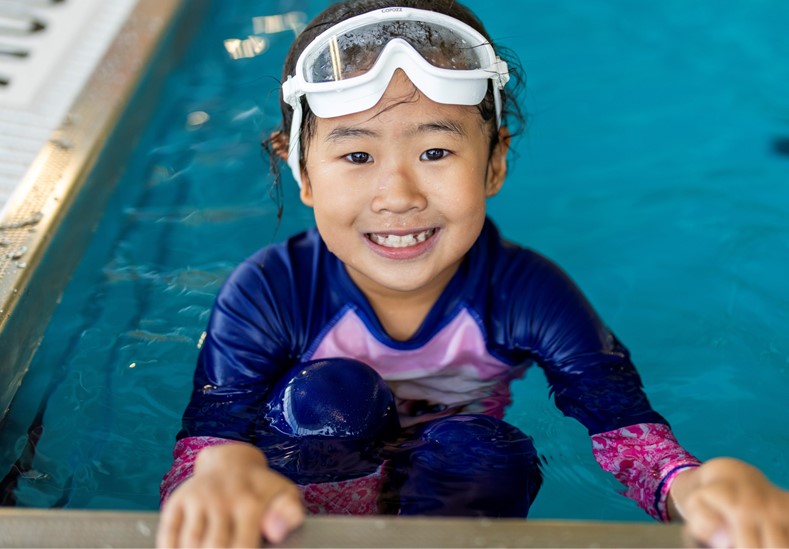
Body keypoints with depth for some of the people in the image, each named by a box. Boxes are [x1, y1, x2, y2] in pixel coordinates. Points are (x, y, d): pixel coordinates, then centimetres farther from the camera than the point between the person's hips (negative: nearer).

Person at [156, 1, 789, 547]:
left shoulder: (528, 294, -24)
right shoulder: (266, 294, -27)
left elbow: (627, 424, -30)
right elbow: (202, 445, -33)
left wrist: (691, 486, -56)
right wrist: (222, 472, -61)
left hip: (457, 490, 2)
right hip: (317, 481, -1)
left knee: (485, 449, -29)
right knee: (331, 390, -29)